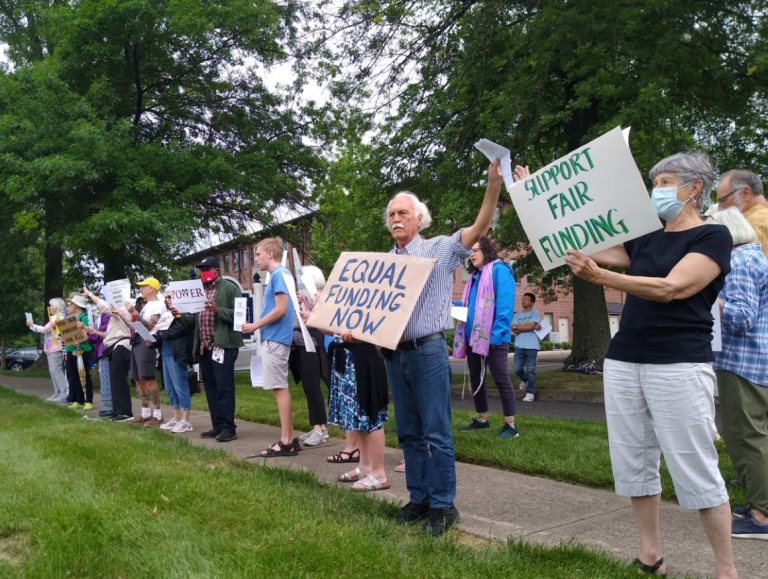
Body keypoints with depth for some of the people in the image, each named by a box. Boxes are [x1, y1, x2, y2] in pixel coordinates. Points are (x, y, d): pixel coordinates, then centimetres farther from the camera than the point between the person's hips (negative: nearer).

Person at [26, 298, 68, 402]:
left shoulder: (57, 317, -12)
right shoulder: (56, 317, 21)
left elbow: (45, 329, -14)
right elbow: (47, 330, 23)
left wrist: (32, 325, -3)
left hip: (56, 347, -11)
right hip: (52, 347, 11)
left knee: (56, 370, -14)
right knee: (53, 370, 11)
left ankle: (65, 393, -17)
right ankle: (57, 393, 14)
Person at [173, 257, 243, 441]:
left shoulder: (229, 288, -1)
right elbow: (195, 320, 20)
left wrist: (218, 310, -24)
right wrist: (182, 316, 2)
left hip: (223, 345, -8)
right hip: (204, 347, 8)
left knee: (223, 387, -8)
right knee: (210, 388, 9)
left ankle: (228, 428, -5)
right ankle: (218, 426, 15)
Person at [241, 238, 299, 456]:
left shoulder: (279, 274, -12)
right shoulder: (276, 275, 18)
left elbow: (281, 309, -19)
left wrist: (255, 325, -11)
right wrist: (258, 325, 11)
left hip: (275, 339, -10)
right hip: (273, 338, 10)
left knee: (279, 388, -7)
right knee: (280, 388, 11)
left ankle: (286, 442, -3)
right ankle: (289, 438, 16)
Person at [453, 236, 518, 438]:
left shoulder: (499, 270, -7)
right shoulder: (474, 276, 18)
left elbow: (505, 305, -16)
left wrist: (497, 334, -22)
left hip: (494, 337, -9)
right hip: (473, 336, 9)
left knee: (501, 378, -5)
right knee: (475, 379, 13)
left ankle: (510, 425, 1)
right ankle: (481, 419, 25)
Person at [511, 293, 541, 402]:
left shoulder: (535, 313, 4)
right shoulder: (517, 315, 14)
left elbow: (530, 326, -10)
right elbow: (514, 330, 1)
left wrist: (518, 326, 2)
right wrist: (529, 327, -5)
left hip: (531, 346, -3)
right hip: (519, 346, 3)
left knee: (530, 370, -3)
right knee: (516, 368, -2)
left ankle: (530, 393, 2)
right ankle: (524, 379, 29)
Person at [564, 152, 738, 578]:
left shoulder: (713, 237, -3)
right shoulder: (644, 239, 17)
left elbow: (670, 288, -17)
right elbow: (586, 246, 16)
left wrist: (599, 277, -26)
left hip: (679, 366, -6)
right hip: (624, 362, 7)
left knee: (696, 470, -3)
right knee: (633, 463, 8)